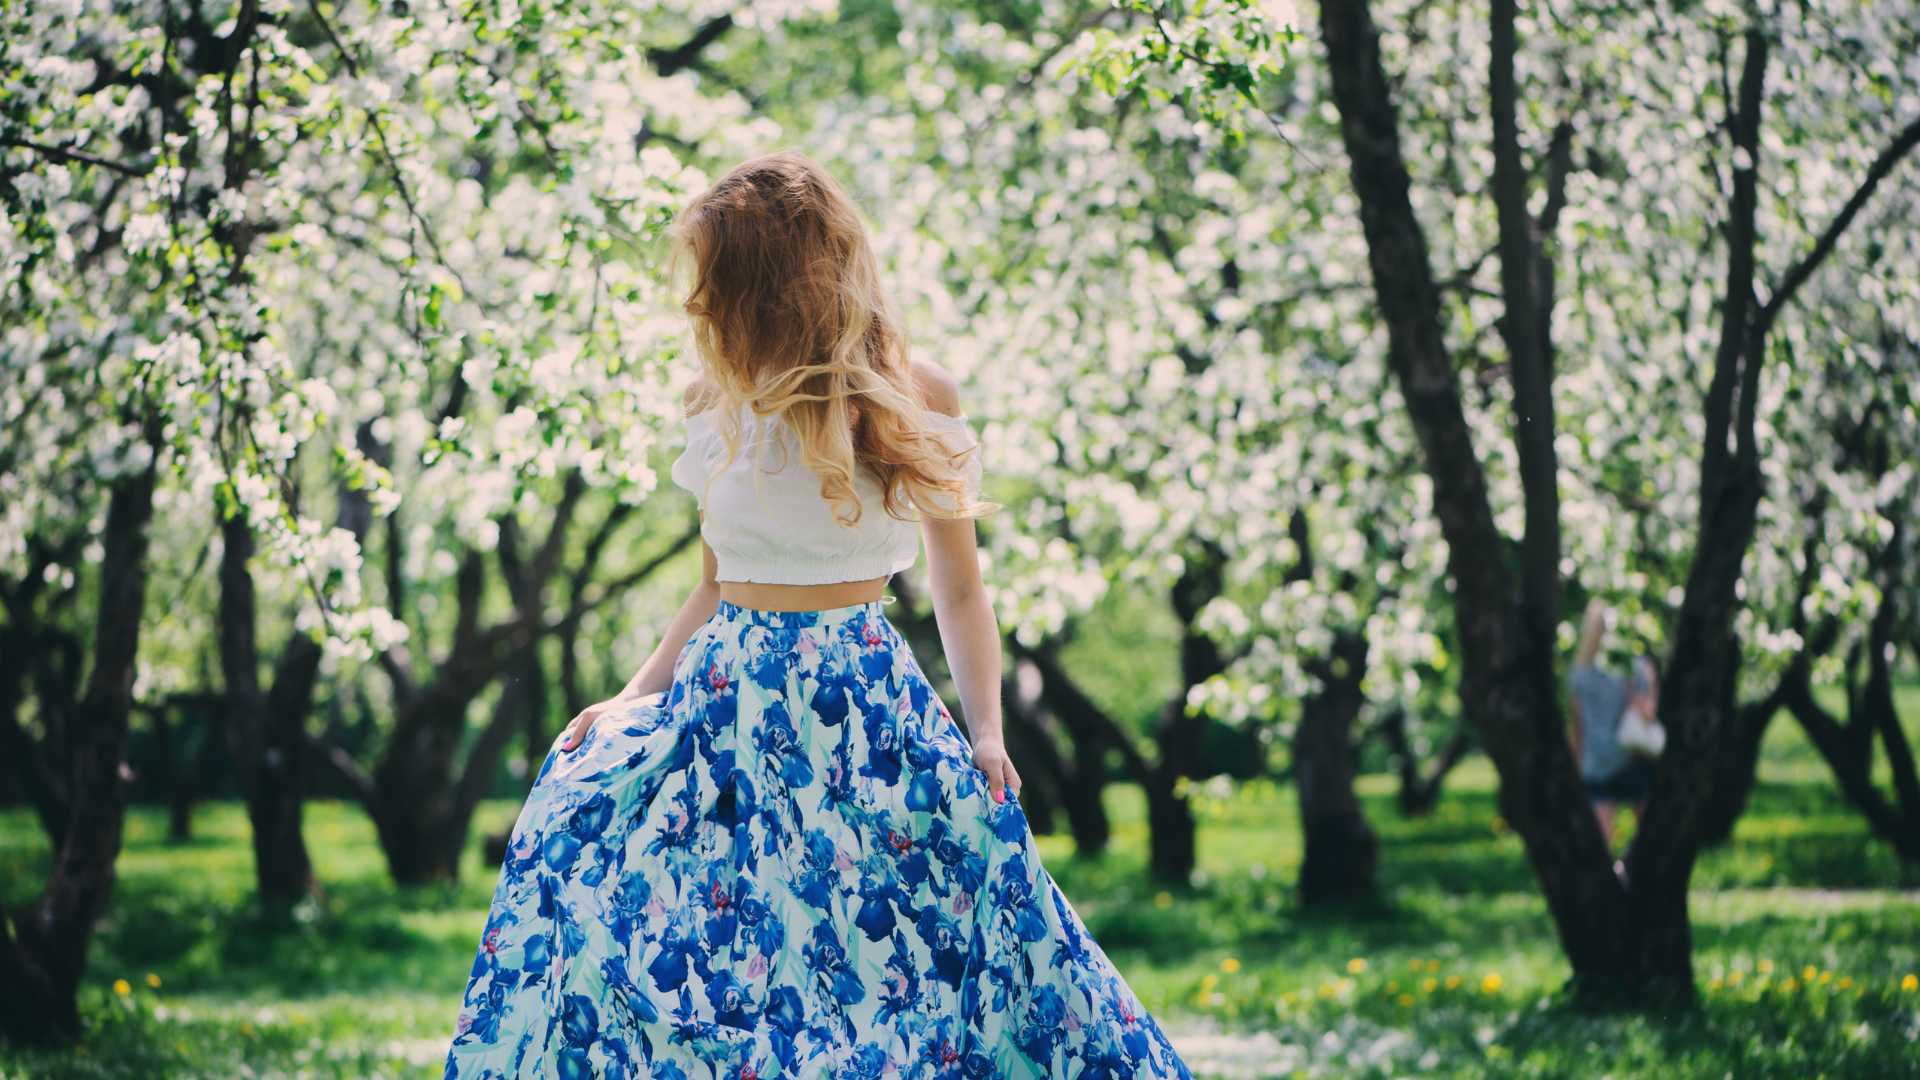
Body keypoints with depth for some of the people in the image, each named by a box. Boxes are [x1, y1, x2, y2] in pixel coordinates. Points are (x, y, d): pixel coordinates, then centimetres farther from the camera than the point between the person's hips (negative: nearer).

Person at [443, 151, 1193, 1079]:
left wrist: (987, 735, -8)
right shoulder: (726, 413, 4)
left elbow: (959, 591, 3)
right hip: (728, 705, 3)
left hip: (865, 709, -3)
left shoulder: (917, 400, -4)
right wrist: (632, 700, 5)